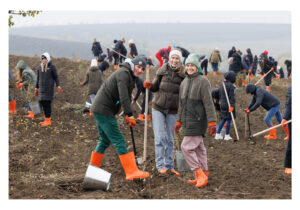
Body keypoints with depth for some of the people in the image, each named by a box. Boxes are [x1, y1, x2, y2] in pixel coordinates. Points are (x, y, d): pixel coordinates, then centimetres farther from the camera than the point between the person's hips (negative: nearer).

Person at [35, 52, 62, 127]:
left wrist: (58, 86, -7)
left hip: (49, 88, -5)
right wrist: (36, 88, 17)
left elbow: (56, 77, 1)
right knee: (42, 102, 5)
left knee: (47, 103, -8)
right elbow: (38, 78, 17)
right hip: (41, 88, 5)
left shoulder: (52, 67, -3)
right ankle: (47, 119, 16)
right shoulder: (39, 67, 11)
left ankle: (48, 121, -4)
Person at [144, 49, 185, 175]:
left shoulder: (183, 75, -6)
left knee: (170, 140, 9)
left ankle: (169, 166, 17)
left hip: (172, 110, 1)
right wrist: (149, 86, -18)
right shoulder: (162, 71, -6)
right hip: (158, 108, -1)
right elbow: (155, 87, 3)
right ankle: (160, 165, 1)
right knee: (159, 138, -6)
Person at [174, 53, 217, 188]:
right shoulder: (184, 83, 14)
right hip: (187, 121, 8)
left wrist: (212, 122, -17)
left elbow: (208, 103, -14)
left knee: (187, 147, -13)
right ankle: (203, 175, 20)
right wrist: (179, 121, 23)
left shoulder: (202, 82, -10)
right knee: (198, 148, 13)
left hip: (197, 120, -8)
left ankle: (200, 175, -9)